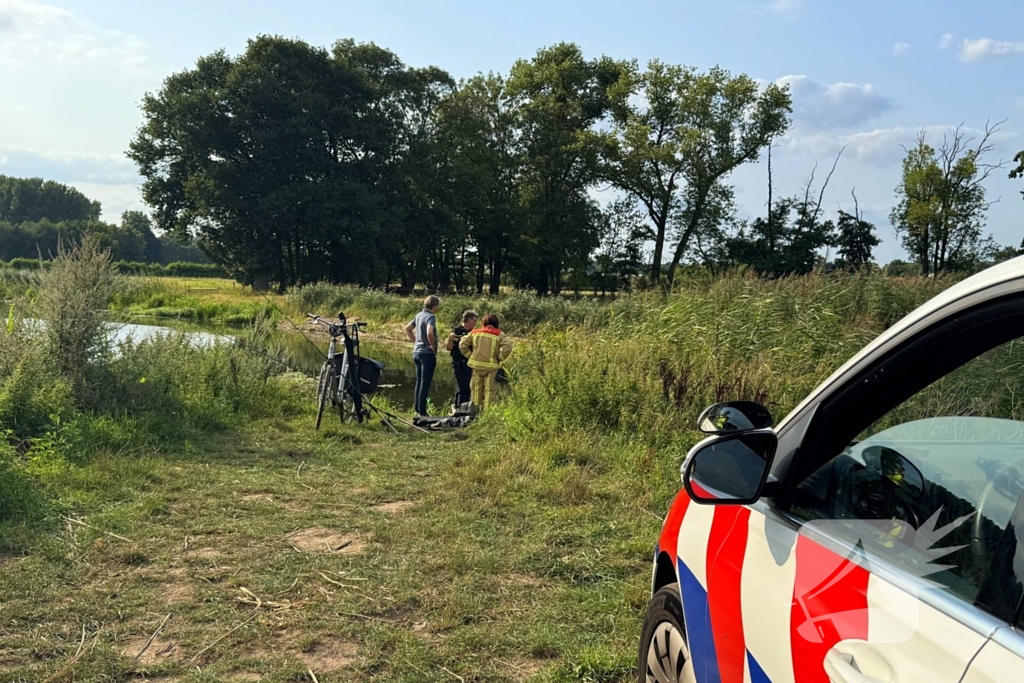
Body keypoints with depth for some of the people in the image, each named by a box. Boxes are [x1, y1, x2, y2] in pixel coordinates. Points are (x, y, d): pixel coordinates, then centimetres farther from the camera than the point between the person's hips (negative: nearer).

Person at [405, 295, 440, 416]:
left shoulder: (419, 315, 10)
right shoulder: (431, 317, -15)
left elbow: (407, 329, 20)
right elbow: (429, 333, -31)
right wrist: (434, 348, -17)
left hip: (417, 351, 8)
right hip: (427, 353, -8)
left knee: (419, 381, 16)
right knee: (425, 383, -3)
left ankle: (416, 408, 21)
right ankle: (422, 411, -1)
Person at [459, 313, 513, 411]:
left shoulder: (475, 333, 7)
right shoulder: (499, 334, -2)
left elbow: (462, 344, 4)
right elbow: (508, 346, -17)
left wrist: (470, 355, 12)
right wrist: (499, 358, -5)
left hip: (476, 365, 3)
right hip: (491, 366, -3)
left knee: (476, 390, 14)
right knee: (489, 391, 2)